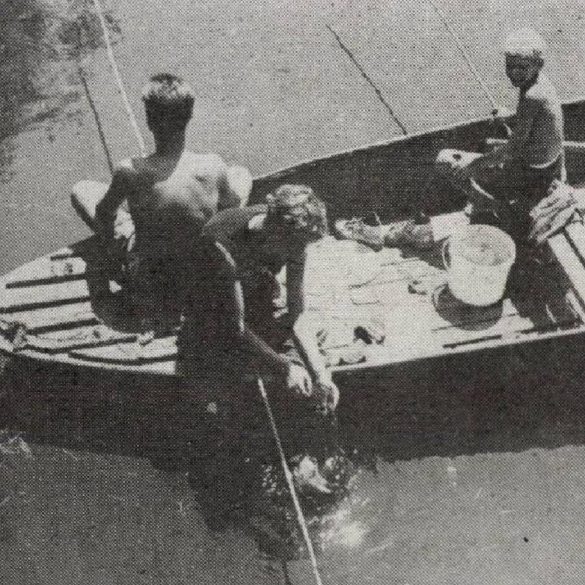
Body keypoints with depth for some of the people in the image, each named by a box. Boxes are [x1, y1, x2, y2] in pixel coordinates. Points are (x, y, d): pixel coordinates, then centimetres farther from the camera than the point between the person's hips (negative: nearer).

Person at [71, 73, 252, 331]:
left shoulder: (129, 173, -29)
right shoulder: (213, 167, -25)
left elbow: (104, 212, -7)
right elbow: (233, 201, -2)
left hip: (147, 276, -1)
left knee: (81, 190, 18)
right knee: (242, 174, 19)